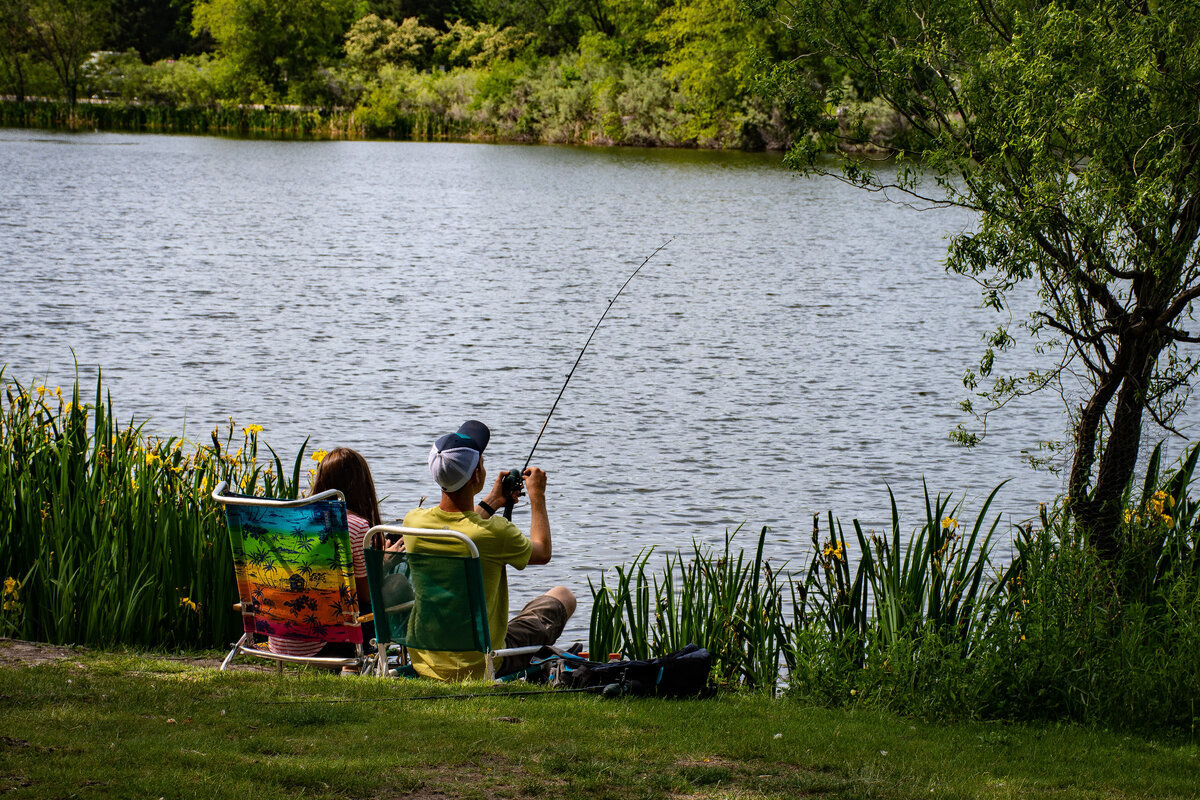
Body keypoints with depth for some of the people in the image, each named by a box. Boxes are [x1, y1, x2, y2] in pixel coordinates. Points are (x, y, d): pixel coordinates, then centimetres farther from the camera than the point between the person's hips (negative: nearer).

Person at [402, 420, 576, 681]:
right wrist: (537, 497, 12)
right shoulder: (494, 532, -25)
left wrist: (490, 504, 25)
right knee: (563, 597, 17)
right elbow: (542, 553, -1)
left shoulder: (413, 522, -12)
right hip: (480, 667, -5)